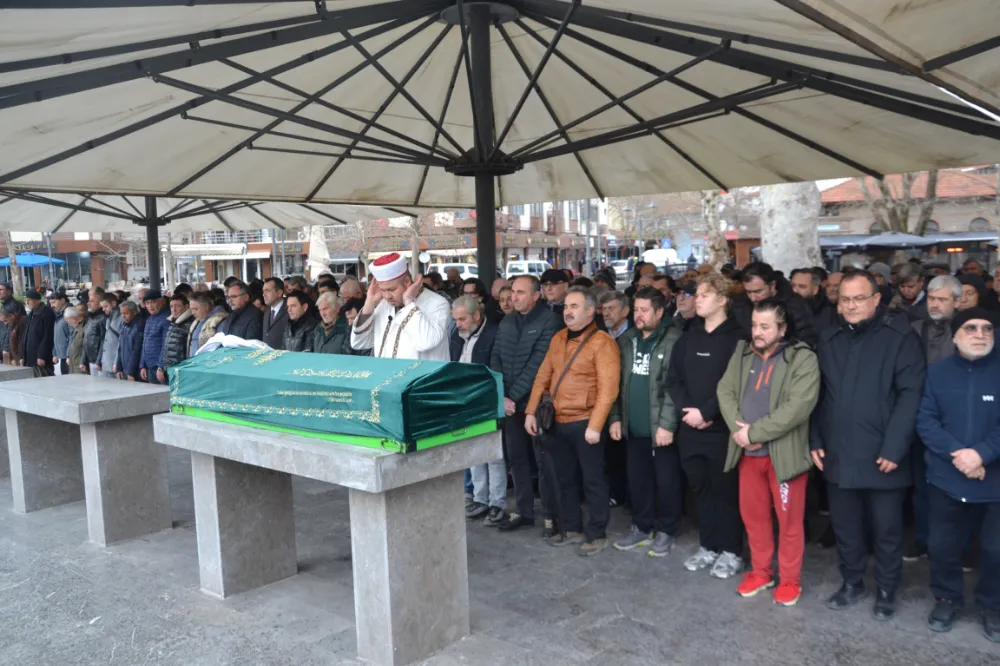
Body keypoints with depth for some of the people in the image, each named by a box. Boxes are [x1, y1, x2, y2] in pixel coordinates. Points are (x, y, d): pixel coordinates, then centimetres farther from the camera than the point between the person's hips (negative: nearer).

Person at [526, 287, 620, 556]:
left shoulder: (603, 342, -11)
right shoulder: (558, 339, 12)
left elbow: (608, 389, -17)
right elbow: (543, 377, 13)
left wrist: (595, 425, -22)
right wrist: (531, 411, 6)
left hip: (584, 423, -7)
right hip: (556, 422, 7)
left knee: (592, 480, 3)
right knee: (565, 479, 16)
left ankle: (597, 534, 16)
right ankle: (572, 528, 30)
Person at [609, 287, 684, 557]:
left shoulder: (674, 340, -10)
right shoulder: (626, 341, 10)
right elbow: (618, 383, 12)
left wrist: (668, 424, -19)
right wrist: (615, 418, 6)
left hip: (661, 427, -6)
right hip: (634, 427, 6)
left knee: (666, 481, 6)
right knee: (637, 480, 14)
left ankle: (665, 531, 21)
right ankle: (641, 527, 29)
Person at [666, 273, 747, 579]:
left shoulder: (737, 338, -7)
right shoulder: (688, 337, 13)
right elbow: (673, 379, 9)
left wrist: (705, 412, -17)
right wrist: (688, 410, -6)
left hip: (722, 429, -5)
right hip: (691, 428, 6)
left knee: (725, 490, 3)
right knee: (701, 489, 13)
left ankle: (731, 551, 16)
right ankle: (708, 547, 26)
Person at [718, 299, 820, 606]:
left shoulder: (803, 359, -11)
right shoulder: (742, 353, 7)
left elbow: (798, 407, -21)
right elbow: (725, 391, 3)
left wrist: (754, 432, -20)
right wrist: (739, 430, -13)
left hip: (784, 452, -5)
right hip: (748, 453, 5)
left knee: (789, 519, 6)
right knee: (752, 514, 16)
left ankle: (790, 580, 24)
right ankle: (760, 572, 33)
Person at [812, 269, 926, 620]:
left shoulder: (900, 335, -7)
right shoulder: (829, 339, 9)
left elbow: (911, 394, -13)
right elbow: (819, 395, 11)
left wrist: (894, 447, -18)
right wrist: (816, 440, 4)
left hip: (882, 455, -4)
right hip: (838, 454, 4)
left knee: (886, 528, 10)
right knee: (844, 525, 15)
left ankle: (886, 589, 29)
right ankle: (851, 582, 33)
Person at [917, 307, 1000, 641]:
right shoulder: (937, 372, 2)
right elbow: (925, 420, -4)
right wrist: (957, 452, -17)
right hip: (946, 480, 1)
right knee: (942, 547, 11)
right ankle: (947, 599, 32)